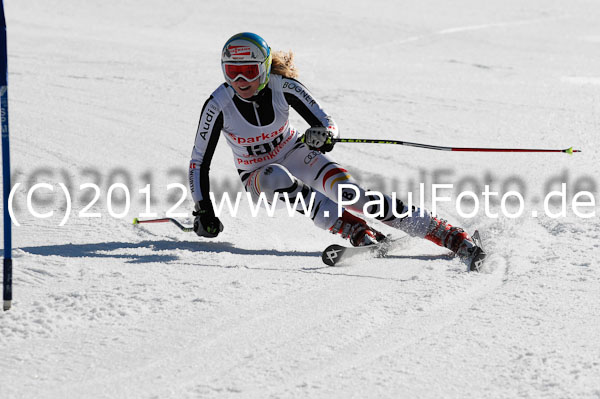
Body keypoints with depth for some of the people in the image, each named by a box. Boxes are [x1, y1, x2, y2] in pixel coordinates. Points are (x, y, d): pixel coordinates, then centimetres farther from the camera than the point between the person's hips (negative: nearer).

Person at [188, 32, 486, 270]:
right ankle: (359, 234, -41)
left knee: (348, 193, -25)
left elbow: (326, 123, -13)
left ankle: (455, 238, -28)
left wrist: (323, 134, -37)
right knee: (279, 178, -37)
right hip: (258, 177, 0)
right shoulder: (219, 105, -22)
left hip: (295, 154, 0)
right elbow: (199, 161, -14)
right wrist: (202, 211, -23)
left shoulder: (282, 86, -20)